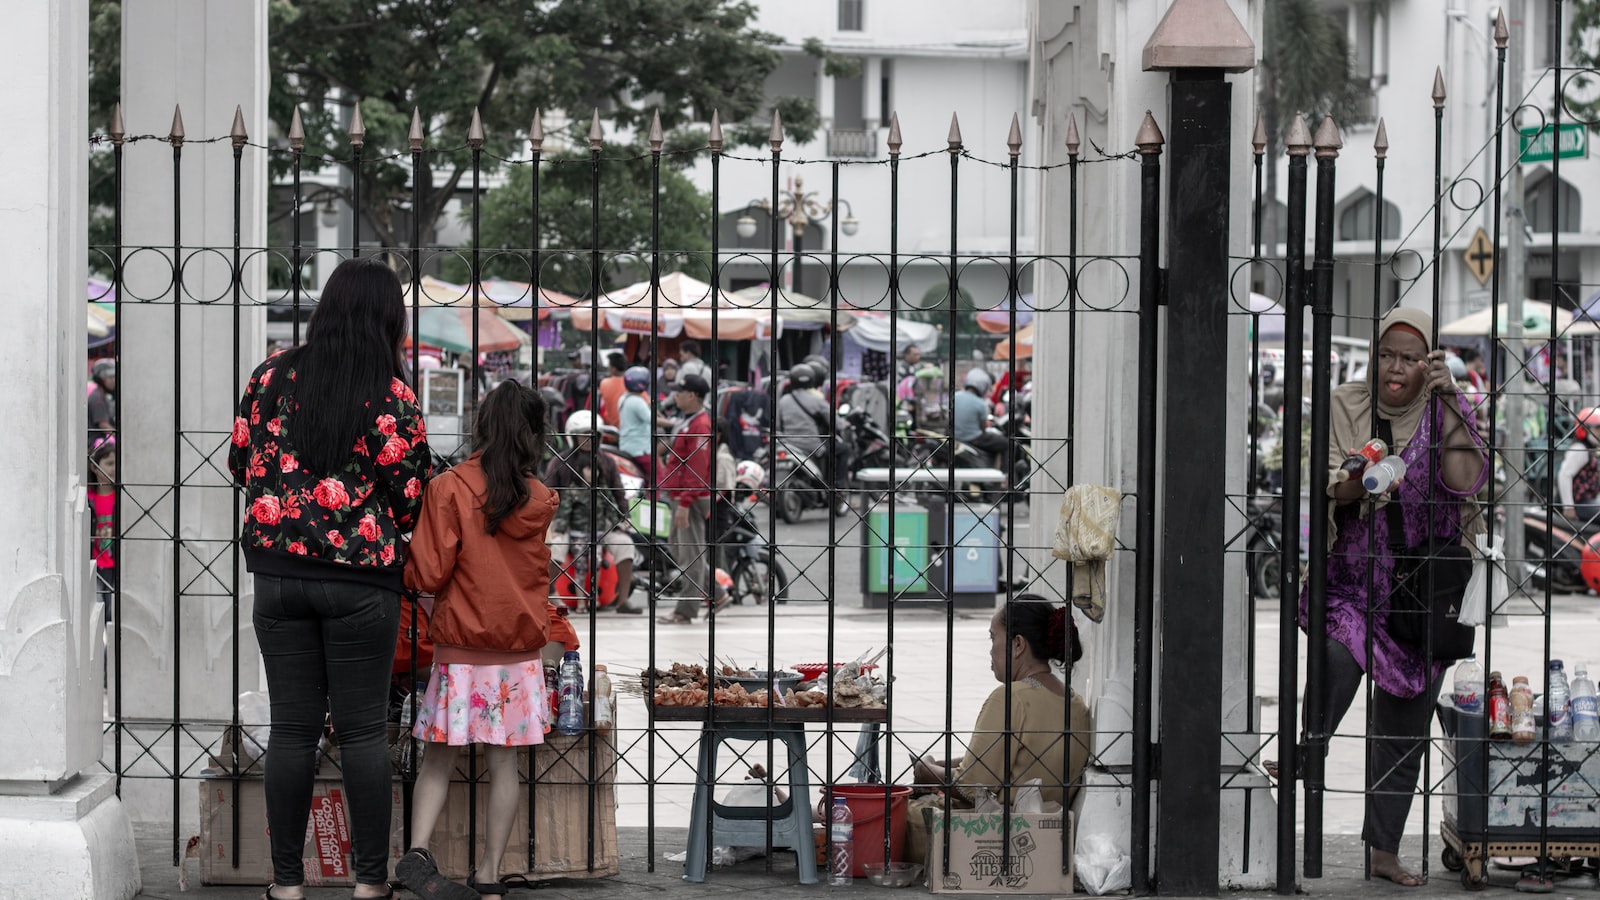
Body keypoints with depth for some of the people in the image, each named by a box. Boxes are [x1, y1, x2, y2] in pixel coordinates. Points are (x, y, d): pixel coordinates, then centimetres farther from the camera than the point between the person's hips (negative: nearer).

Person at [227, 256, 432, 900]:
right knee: (363, 729, 5)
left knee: (292, 727, 8)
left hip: (279, 573, 3)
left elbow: (241, 463, 9)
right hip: (362, 580, -3)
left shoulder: (273, 377, 0)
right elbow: (412, 497, -8)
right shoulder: (392, 396, -10)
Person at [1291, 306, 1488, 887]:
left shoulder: (1444, 413, 0)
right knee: (1336, 659, -33)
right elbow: (1327, 488, -5)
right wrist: (1356, 482, -27)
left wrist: (1447, 401, -18)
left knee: (1404, 728, 7)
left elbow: (1467, 479, -16)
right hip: (1351, 580, -1)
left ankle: (1384, 849, 18)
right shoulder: (1346, 406, 0)